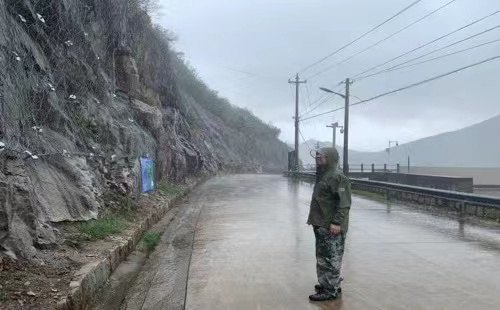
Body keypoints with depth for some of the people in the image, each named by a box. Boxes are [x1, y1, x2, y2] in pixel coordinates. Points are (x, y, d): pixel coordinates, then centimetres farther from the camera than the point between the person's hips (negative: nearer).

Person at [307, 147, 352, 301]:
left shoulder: (338, 177, -15)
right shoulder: (323, 176, 15)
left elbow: (344, 203, -20)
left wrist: (337, 222, -25)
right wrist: (315, 220, 22)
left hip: (331, 227, -10)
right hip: (321, 225, 10)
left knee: (330, 258, -3)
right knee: (323, 257, 18)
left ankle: (330, 290, 5)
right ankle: (329, 283, 30)